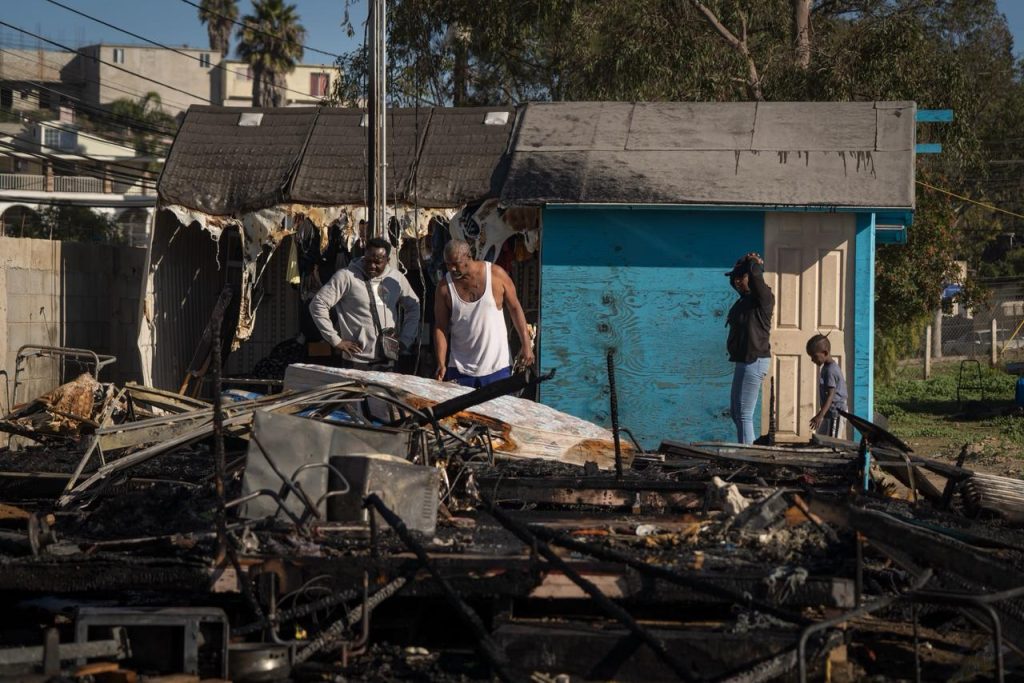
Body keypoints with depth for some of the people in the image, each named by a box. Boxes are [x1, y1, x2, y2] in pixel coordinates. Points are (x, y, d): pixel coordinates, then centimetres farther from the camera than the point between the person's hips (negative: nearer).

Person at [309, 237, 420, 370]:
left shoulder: (396, 278, 8)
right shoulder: (346, 276, -7)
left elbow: (413, 307, 22)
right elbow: (318, 305, -7)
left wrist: (405, 340, 11)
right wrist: (335, 340, -9)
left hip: (387, 362, 4)